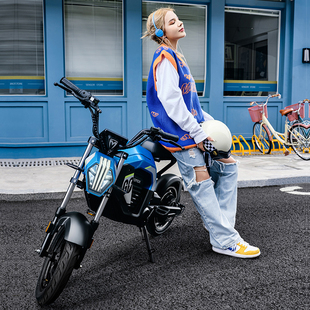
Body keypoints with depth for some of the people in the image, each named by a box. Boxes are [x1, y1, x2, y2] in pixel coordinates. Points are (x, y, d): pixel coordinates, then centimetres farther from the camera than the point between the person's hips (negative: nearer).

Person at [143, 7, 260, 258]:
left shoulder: (177, 57, 20)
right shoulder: (165, 58, -11)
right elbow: (170, 100, -21)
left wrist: (209, 121, 13)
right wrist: (197, 131, -21)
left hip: (193, 126, 10)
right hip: (180, 133, -10)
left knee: (228, 165, 9)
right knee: (202, 182, -9)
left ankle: (218, 222, 12)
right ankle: (225, 240, -4)